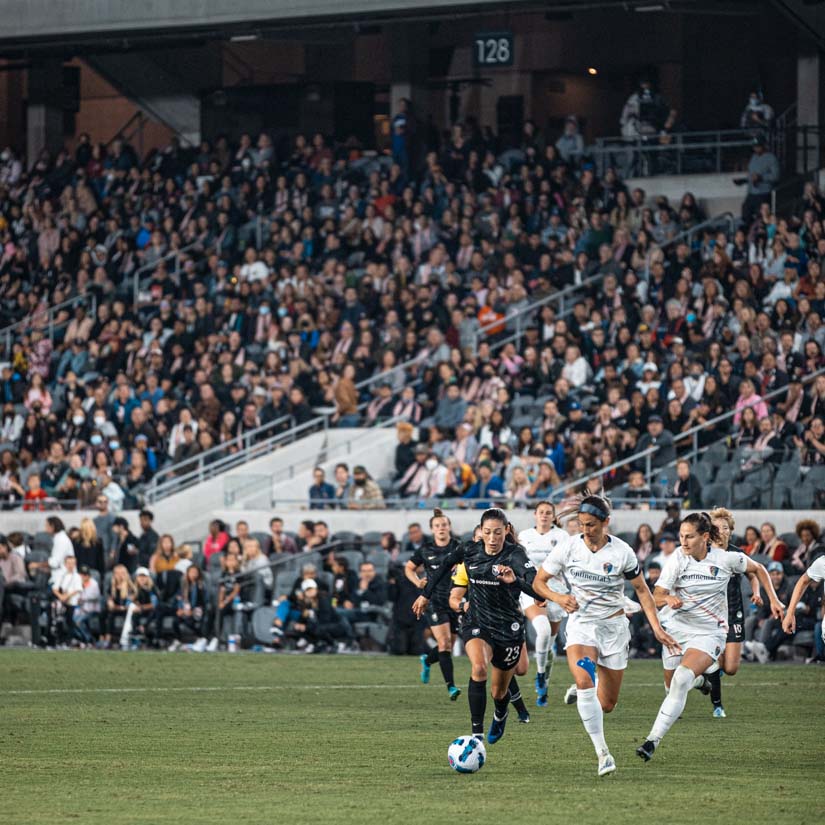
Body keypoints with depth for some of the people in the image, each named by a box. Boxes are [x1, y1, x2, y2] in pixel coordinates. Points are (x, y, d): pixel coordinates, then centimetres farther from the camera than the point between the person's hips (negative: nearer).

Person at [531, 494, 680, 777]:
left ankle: (581, 694, 41)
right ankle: (602, 753, -25)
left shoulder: (622, 553, -8)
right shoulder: (568, 548, -6)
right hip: (580, 623, -1)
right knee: (584, 680, -29)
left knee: (607, 704, 4)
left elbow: (642, 590, 4)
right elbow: (538, 582, 3)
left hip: (614, 626, 1)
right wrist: (559, 598, -17)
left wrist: (657, 628, -4)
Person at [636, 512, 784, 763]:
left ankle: (654, 739, -28)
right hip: (676, 627, 3)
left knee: (682, 679, -25)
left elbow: (758, 569, 10)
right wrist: (669, 599, -38)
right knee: (672, 684, 11)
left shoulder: (725, 559, -10)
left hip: (709, 632, -3)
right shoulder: (677, 560, -9)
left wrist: (773, 600, 5)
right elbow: (656, 597, -15)